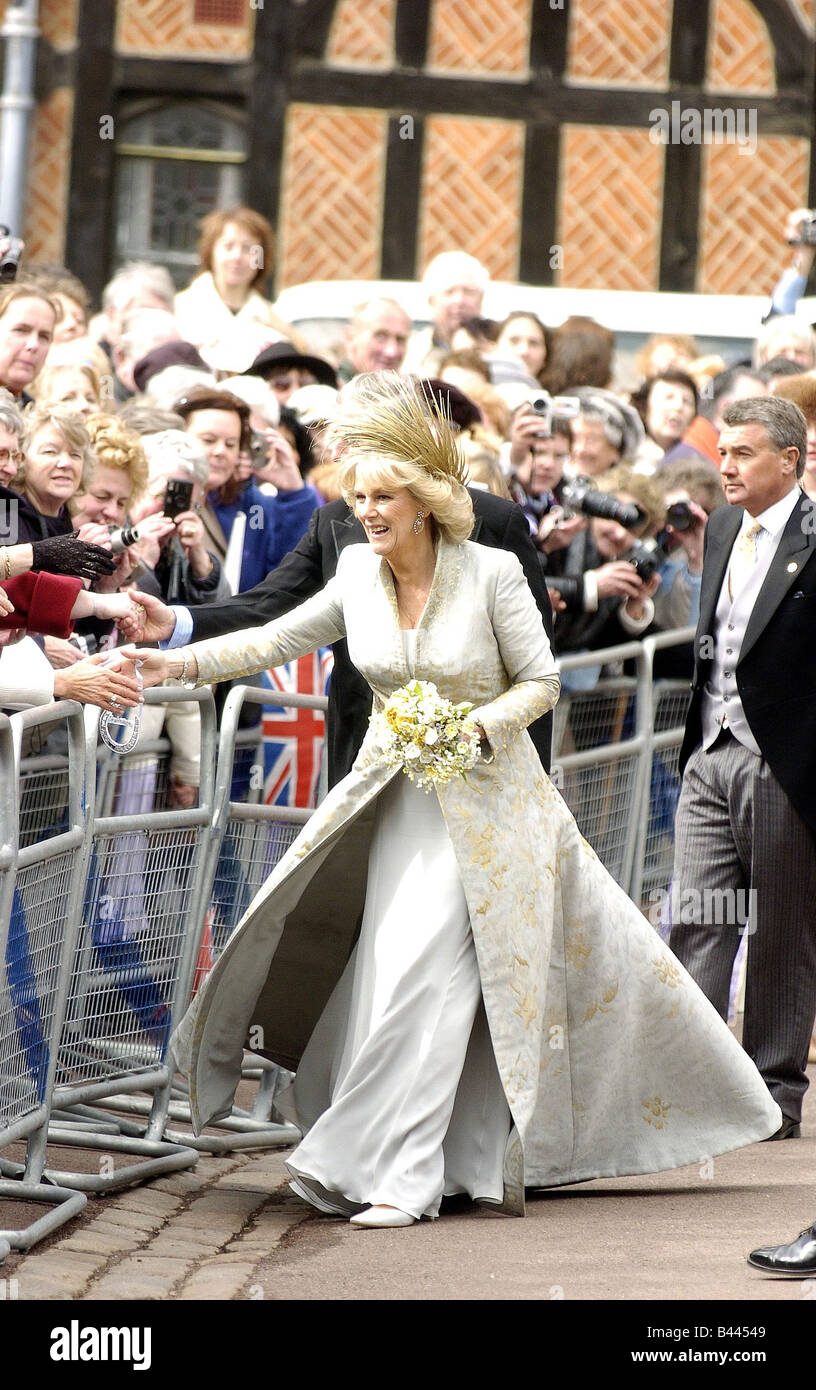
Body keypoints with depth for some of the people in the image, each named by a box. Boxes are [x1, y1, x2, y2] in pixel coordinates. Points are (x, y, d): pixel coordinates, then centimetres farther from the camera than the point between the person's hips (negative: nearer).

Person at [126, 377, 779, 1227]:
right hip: (396, 795, 5)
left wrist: (473, 728, -21)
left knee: (417, 969, -14)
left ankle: (397, 1174, -9)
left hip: (484, 797, -5)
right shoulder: (356, 573, -2)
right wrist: (179, 664, -4)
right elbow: (280, 640, 6)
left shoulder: (491, 574, -14)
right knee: (394, 973, 2)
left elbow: (541, 682, -7)